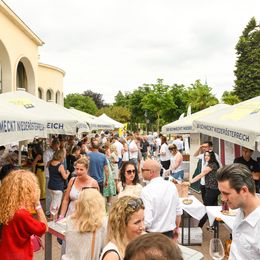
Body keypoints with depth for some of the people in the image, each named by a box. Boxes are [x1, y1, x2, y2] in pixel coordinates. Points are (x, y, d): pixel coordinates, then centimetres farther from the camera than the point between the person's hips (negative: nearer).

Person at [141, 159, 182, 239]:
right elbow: (178, 212, 5)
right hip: (170, 233, 5)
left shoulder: (146, 191, -22)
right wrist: (176, 228, 20)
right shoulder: (172, 186, -3)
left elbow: (147, 221, -25)